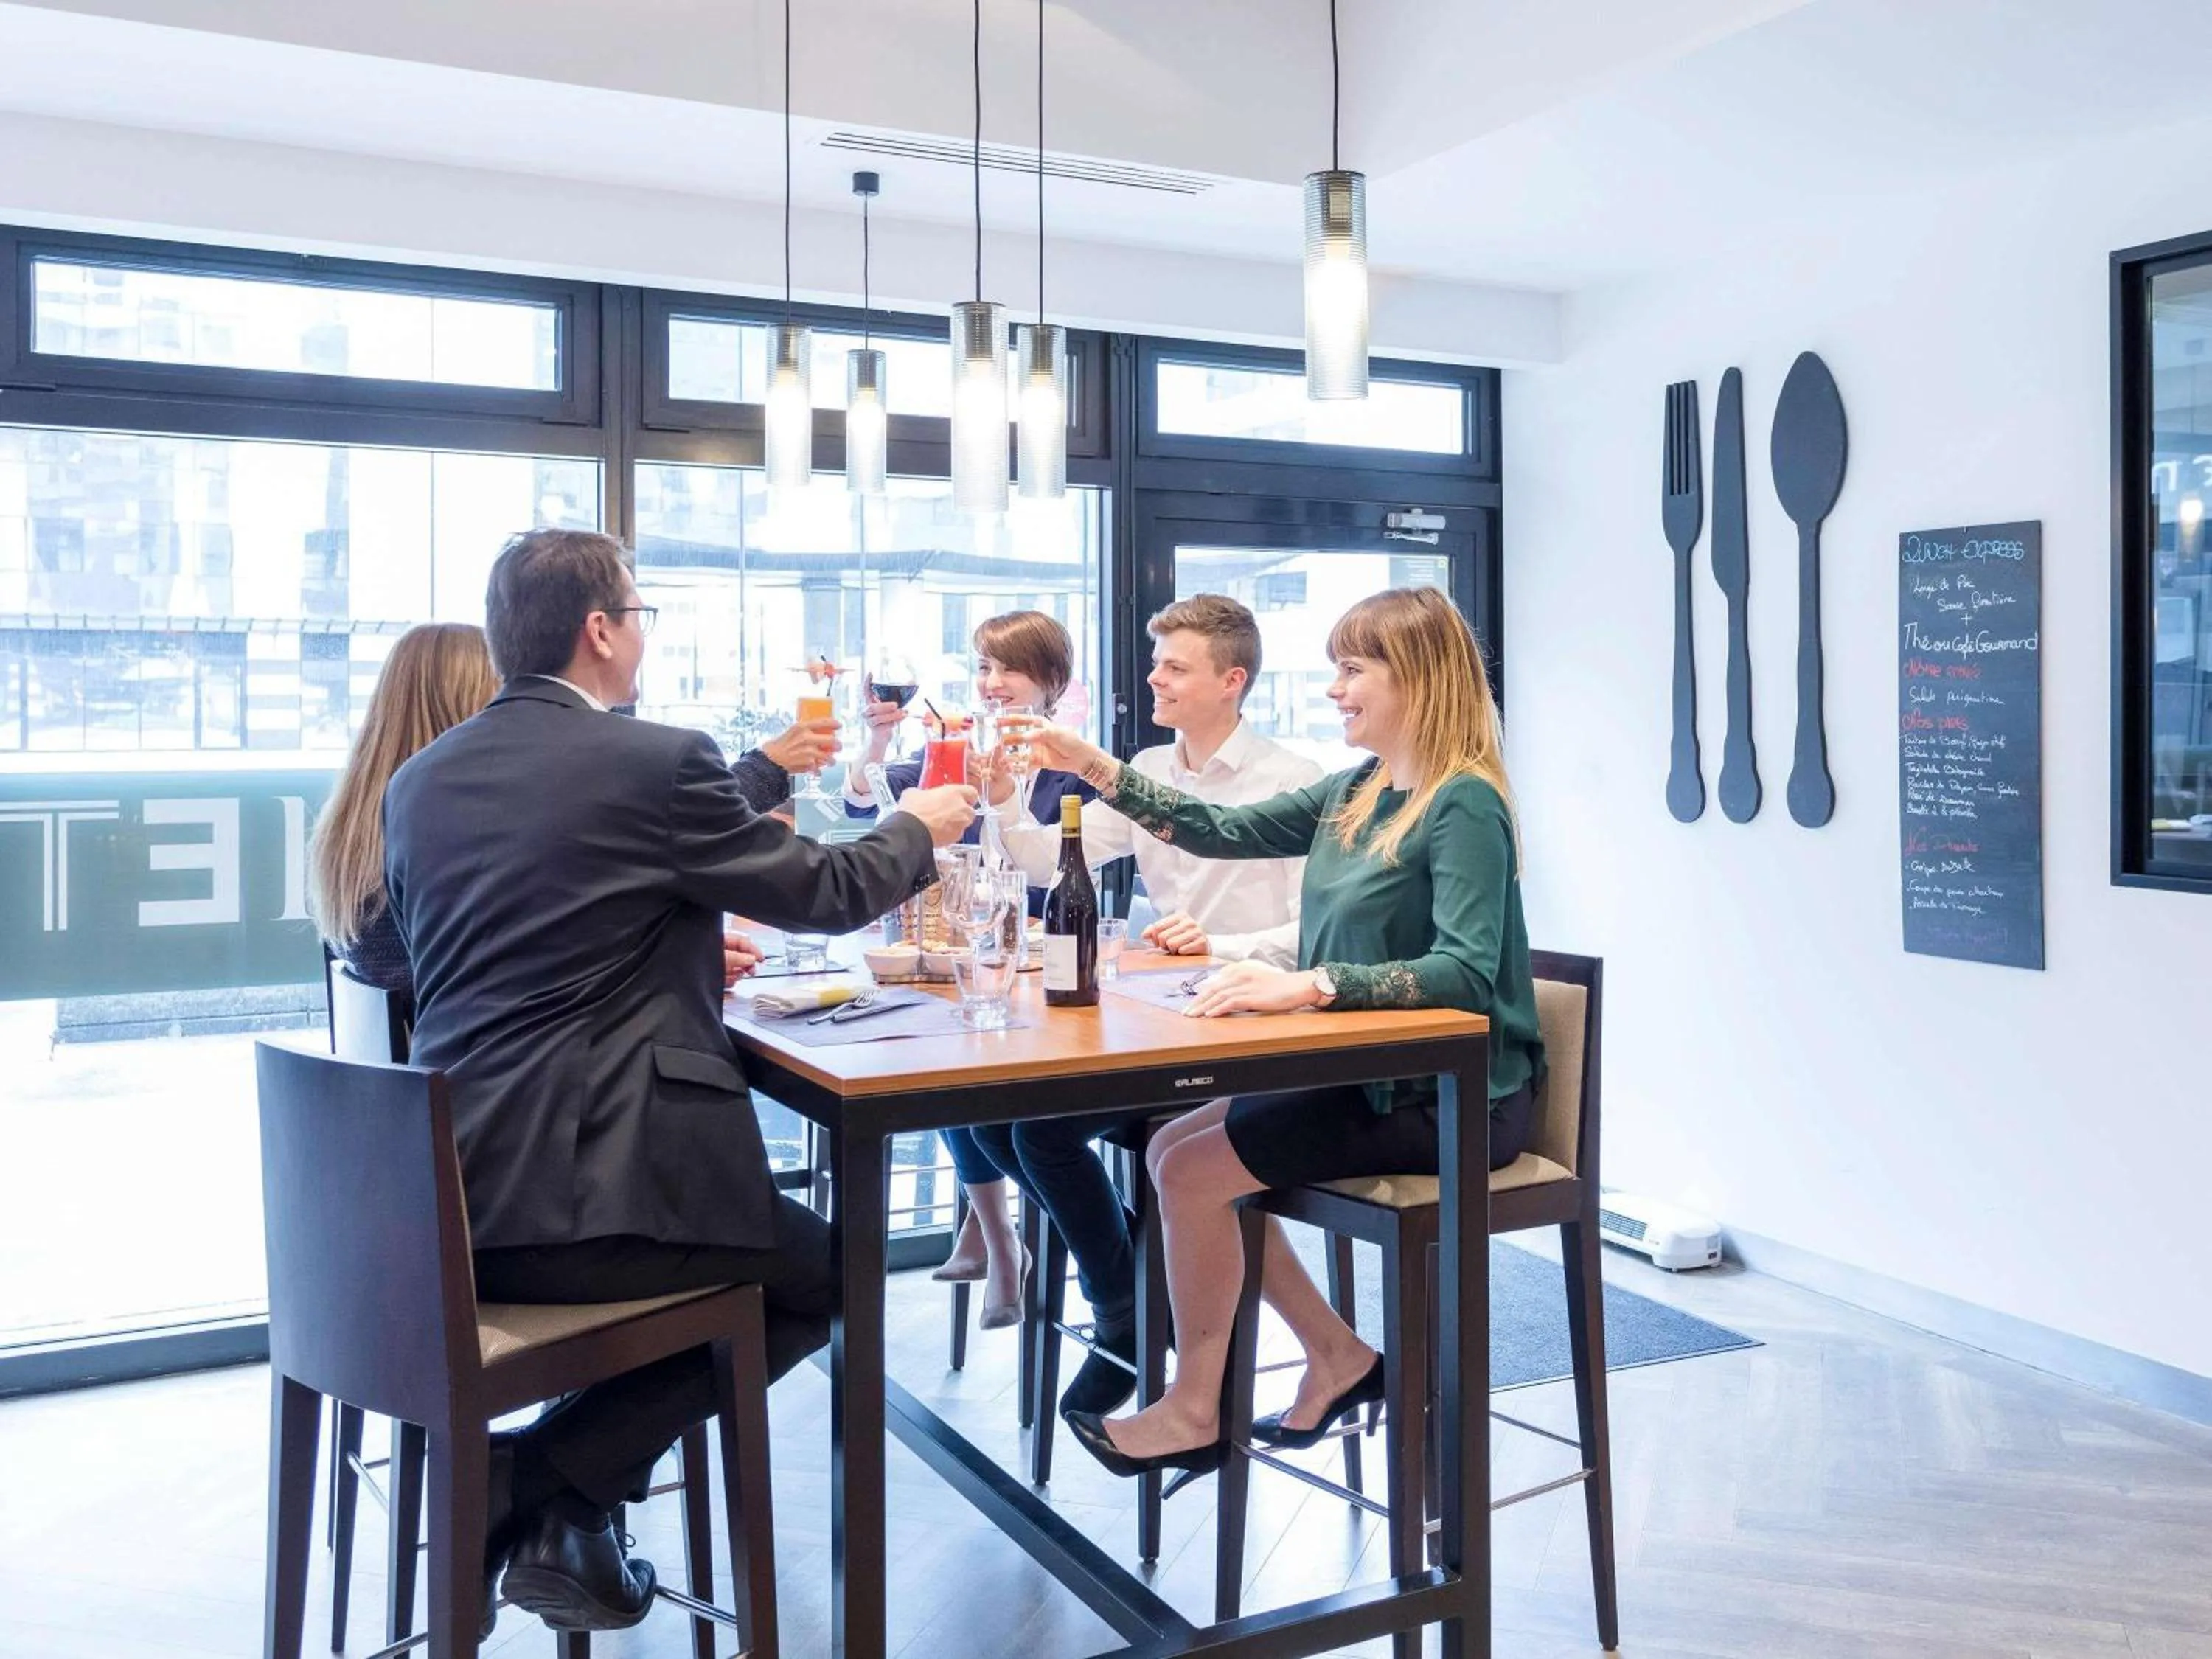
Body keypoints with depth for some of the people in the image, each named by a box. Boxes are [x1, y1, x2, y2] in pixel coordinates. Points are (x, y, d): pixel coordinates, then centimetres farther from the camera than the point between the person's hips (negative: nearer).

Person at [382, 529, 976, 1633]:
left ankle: (557, 1503, 25)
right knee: (819, 1273, 18)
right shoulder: (656, 760, -10)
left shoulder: (419, 782, 10)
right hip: (586, 1192, -8)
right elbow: (822, 893, -1)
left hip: (450, 1198, 8)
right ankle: (542, 1484, 8)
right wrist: (916, 831, 19)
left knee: (773, 1239, 31)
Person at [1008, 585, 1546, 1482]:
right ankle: (1337, 1356, 14)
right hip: (1373, 1077, 9)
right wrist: (1098, 769, 2)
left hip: (1451, 1098, -9)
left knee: (1193, 1170, -10)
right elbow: (1226, 832, 11)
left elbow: (1465, 972, -28)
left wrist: (1309, 984, -36)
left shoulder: (1464, 805, -18)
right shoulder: (1355, 794, 8)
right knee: (1169, 1147, 6)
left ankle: (1195, 1411, 10)